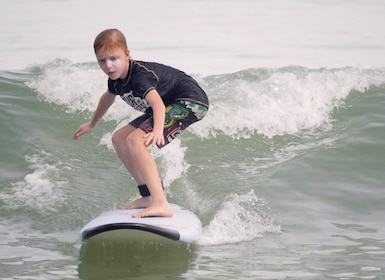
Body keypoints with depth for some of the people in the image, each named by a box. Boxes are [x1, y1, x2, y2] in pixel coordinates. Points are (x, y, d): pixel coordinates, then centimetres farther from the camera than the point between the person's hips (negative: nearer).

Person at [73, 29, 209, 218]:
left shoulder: (140, 75, -27)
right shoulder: (117, 78, 0)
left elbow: (157, 102, -44)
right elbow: (108, 97, 24)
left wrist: (158, 130, -63)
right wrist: (92, 124, 39)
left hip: (191, 102, -10)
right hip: (171, 105, 10)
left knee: (135, 140, -26)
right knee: (119, 139, 11)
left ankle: (161, 205, -37)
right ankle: (148, 196, 14)